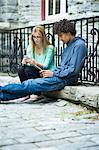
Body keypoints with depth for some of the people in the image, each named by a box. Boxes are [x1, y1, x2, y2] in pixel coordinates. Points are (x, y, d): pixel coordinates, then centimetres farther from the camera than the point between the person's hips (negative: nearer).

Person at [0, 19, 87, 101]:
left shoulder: (79, 45, -10)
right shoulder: (69, 46, 21)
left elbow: (73, 70, -18)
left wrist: (53, 73, -12)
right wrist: (50, 72, 5)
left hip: (66, 79, -9)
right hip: (60, 76, 9)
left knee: (31, 85, -16)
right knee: (30, 83, -4)